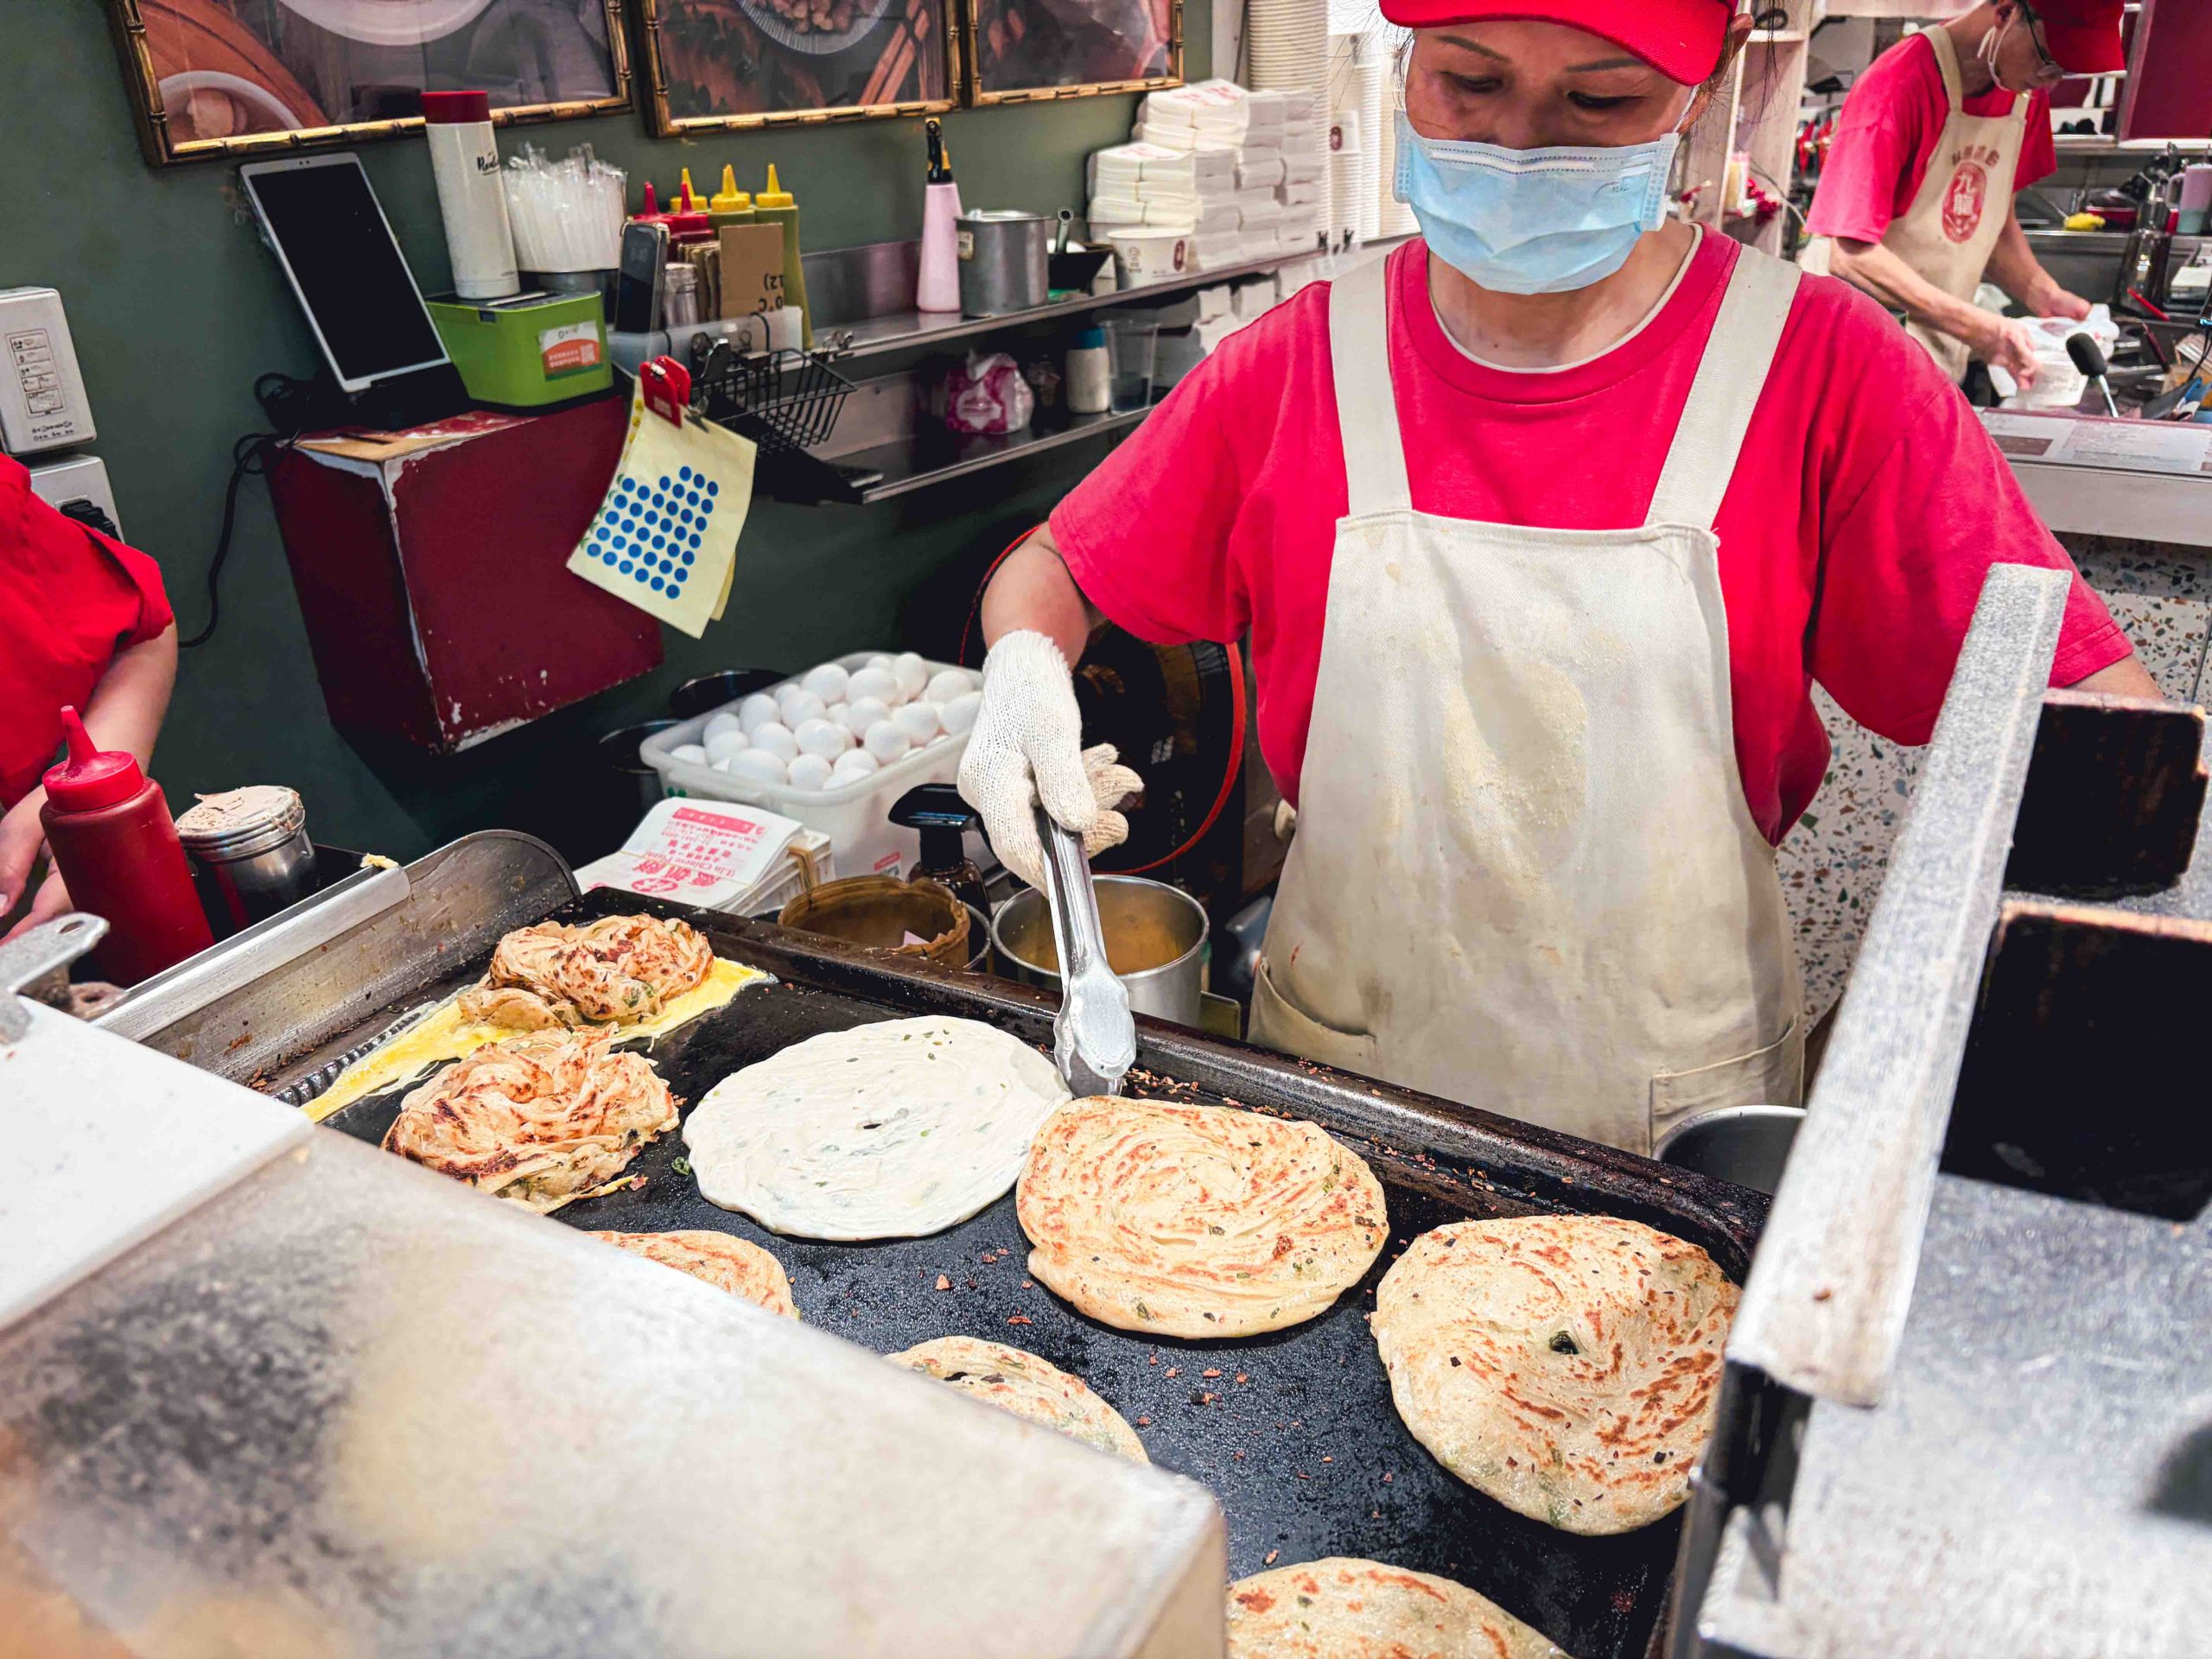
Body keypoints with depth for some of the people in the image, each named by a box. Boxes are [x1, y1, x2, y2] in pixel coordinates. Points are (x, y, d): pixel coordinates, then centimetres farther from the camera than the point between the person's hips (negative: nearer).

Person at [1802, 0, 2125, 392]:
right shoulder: (1899, 84, -20)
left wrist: (2045, 298, -4)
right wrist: (1979, 329, -28)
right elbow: (1853, 254, -24)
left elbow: (1996, 221, 15)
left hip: (1943, 360, 7)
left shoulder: (2028, 93, 4)